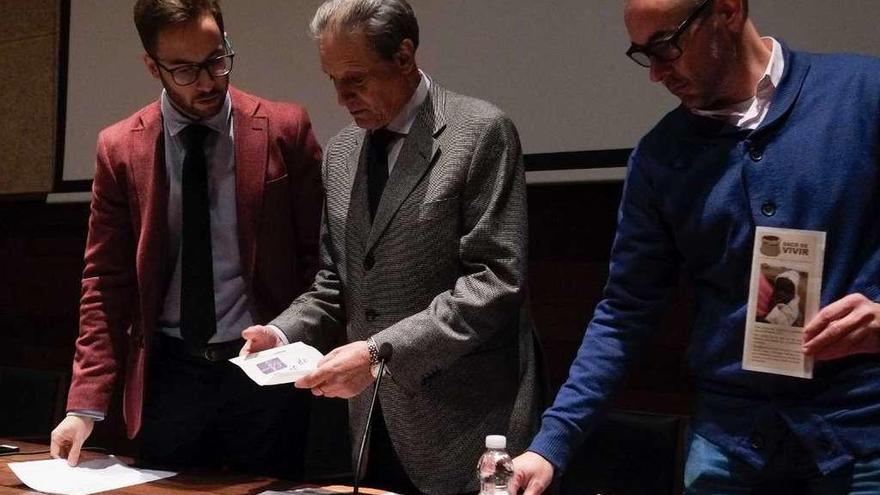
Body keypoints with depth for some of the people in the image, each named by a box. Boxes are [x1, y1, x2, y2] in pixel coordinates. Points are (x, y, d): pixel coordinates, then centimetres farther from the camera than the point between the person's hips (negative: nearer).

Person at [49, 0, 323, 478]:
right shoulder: (119, 148, 0)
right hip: (168, 374, 1)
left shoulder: (285, 129, -3)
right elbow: (107, 283, 1)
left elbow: (316, 254, 1)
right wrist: (85, 405, -5)